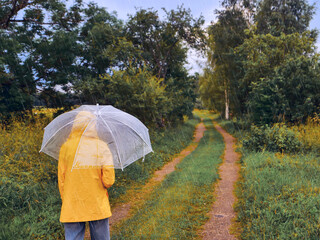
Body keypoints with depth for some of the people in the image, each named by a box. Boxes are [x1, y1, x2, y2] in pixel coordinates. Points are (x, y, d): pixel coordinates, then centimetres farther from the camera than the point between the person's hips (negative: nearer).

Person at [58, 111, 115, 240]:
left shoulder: (65, 147, -3)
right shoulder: (101, 147, -9)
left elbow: (61, 180, 2)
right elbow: (109, 181, -13)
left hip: (71, 209, 2)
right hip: (98, 208, -1)